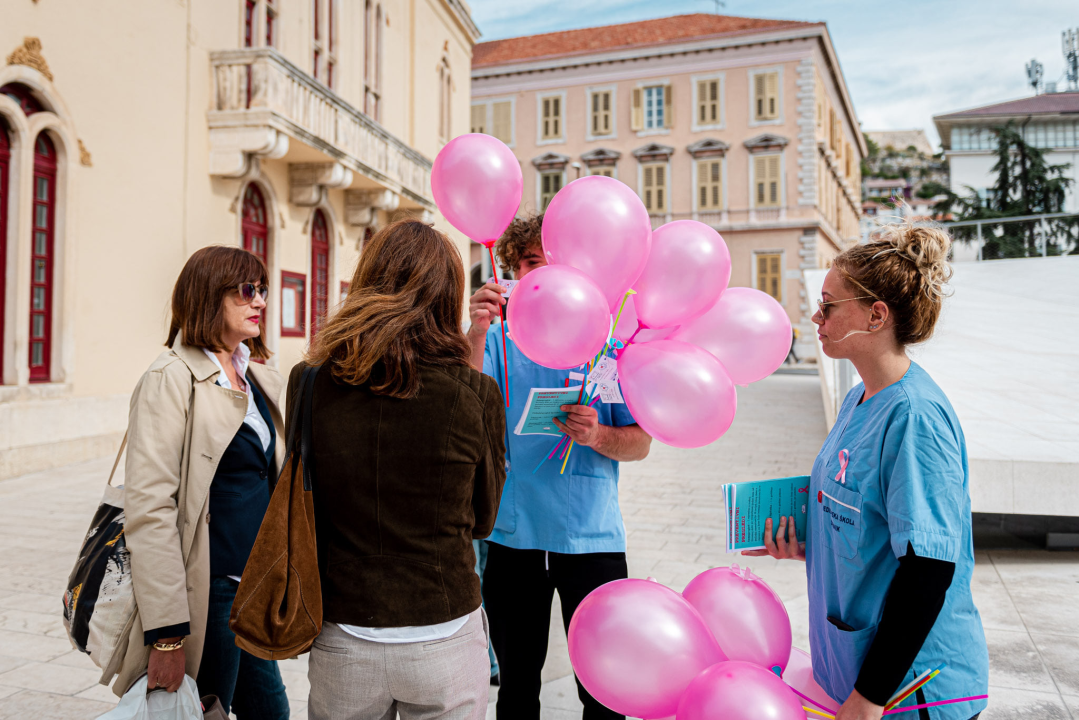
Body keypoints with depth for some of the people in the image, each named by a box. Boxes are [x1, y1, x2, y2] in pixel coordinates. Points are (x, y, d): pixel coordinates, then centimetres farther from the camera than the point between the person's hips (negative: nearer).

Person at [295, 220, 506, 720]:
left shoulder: (308, 384, -10)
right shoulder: (477, 395, -14)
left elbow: (308, 503, 4)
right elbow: (482, 519, 0)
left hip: (342, 641, 2)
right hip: (444, 639, -1)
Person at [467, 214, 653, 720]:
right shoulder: (498, 339, 2)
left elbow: (640, 442, 1)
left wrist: (596, 435, -19)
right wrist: (476, 336, -27)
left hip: (592, 537, 0)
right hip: (512, 536, 1)